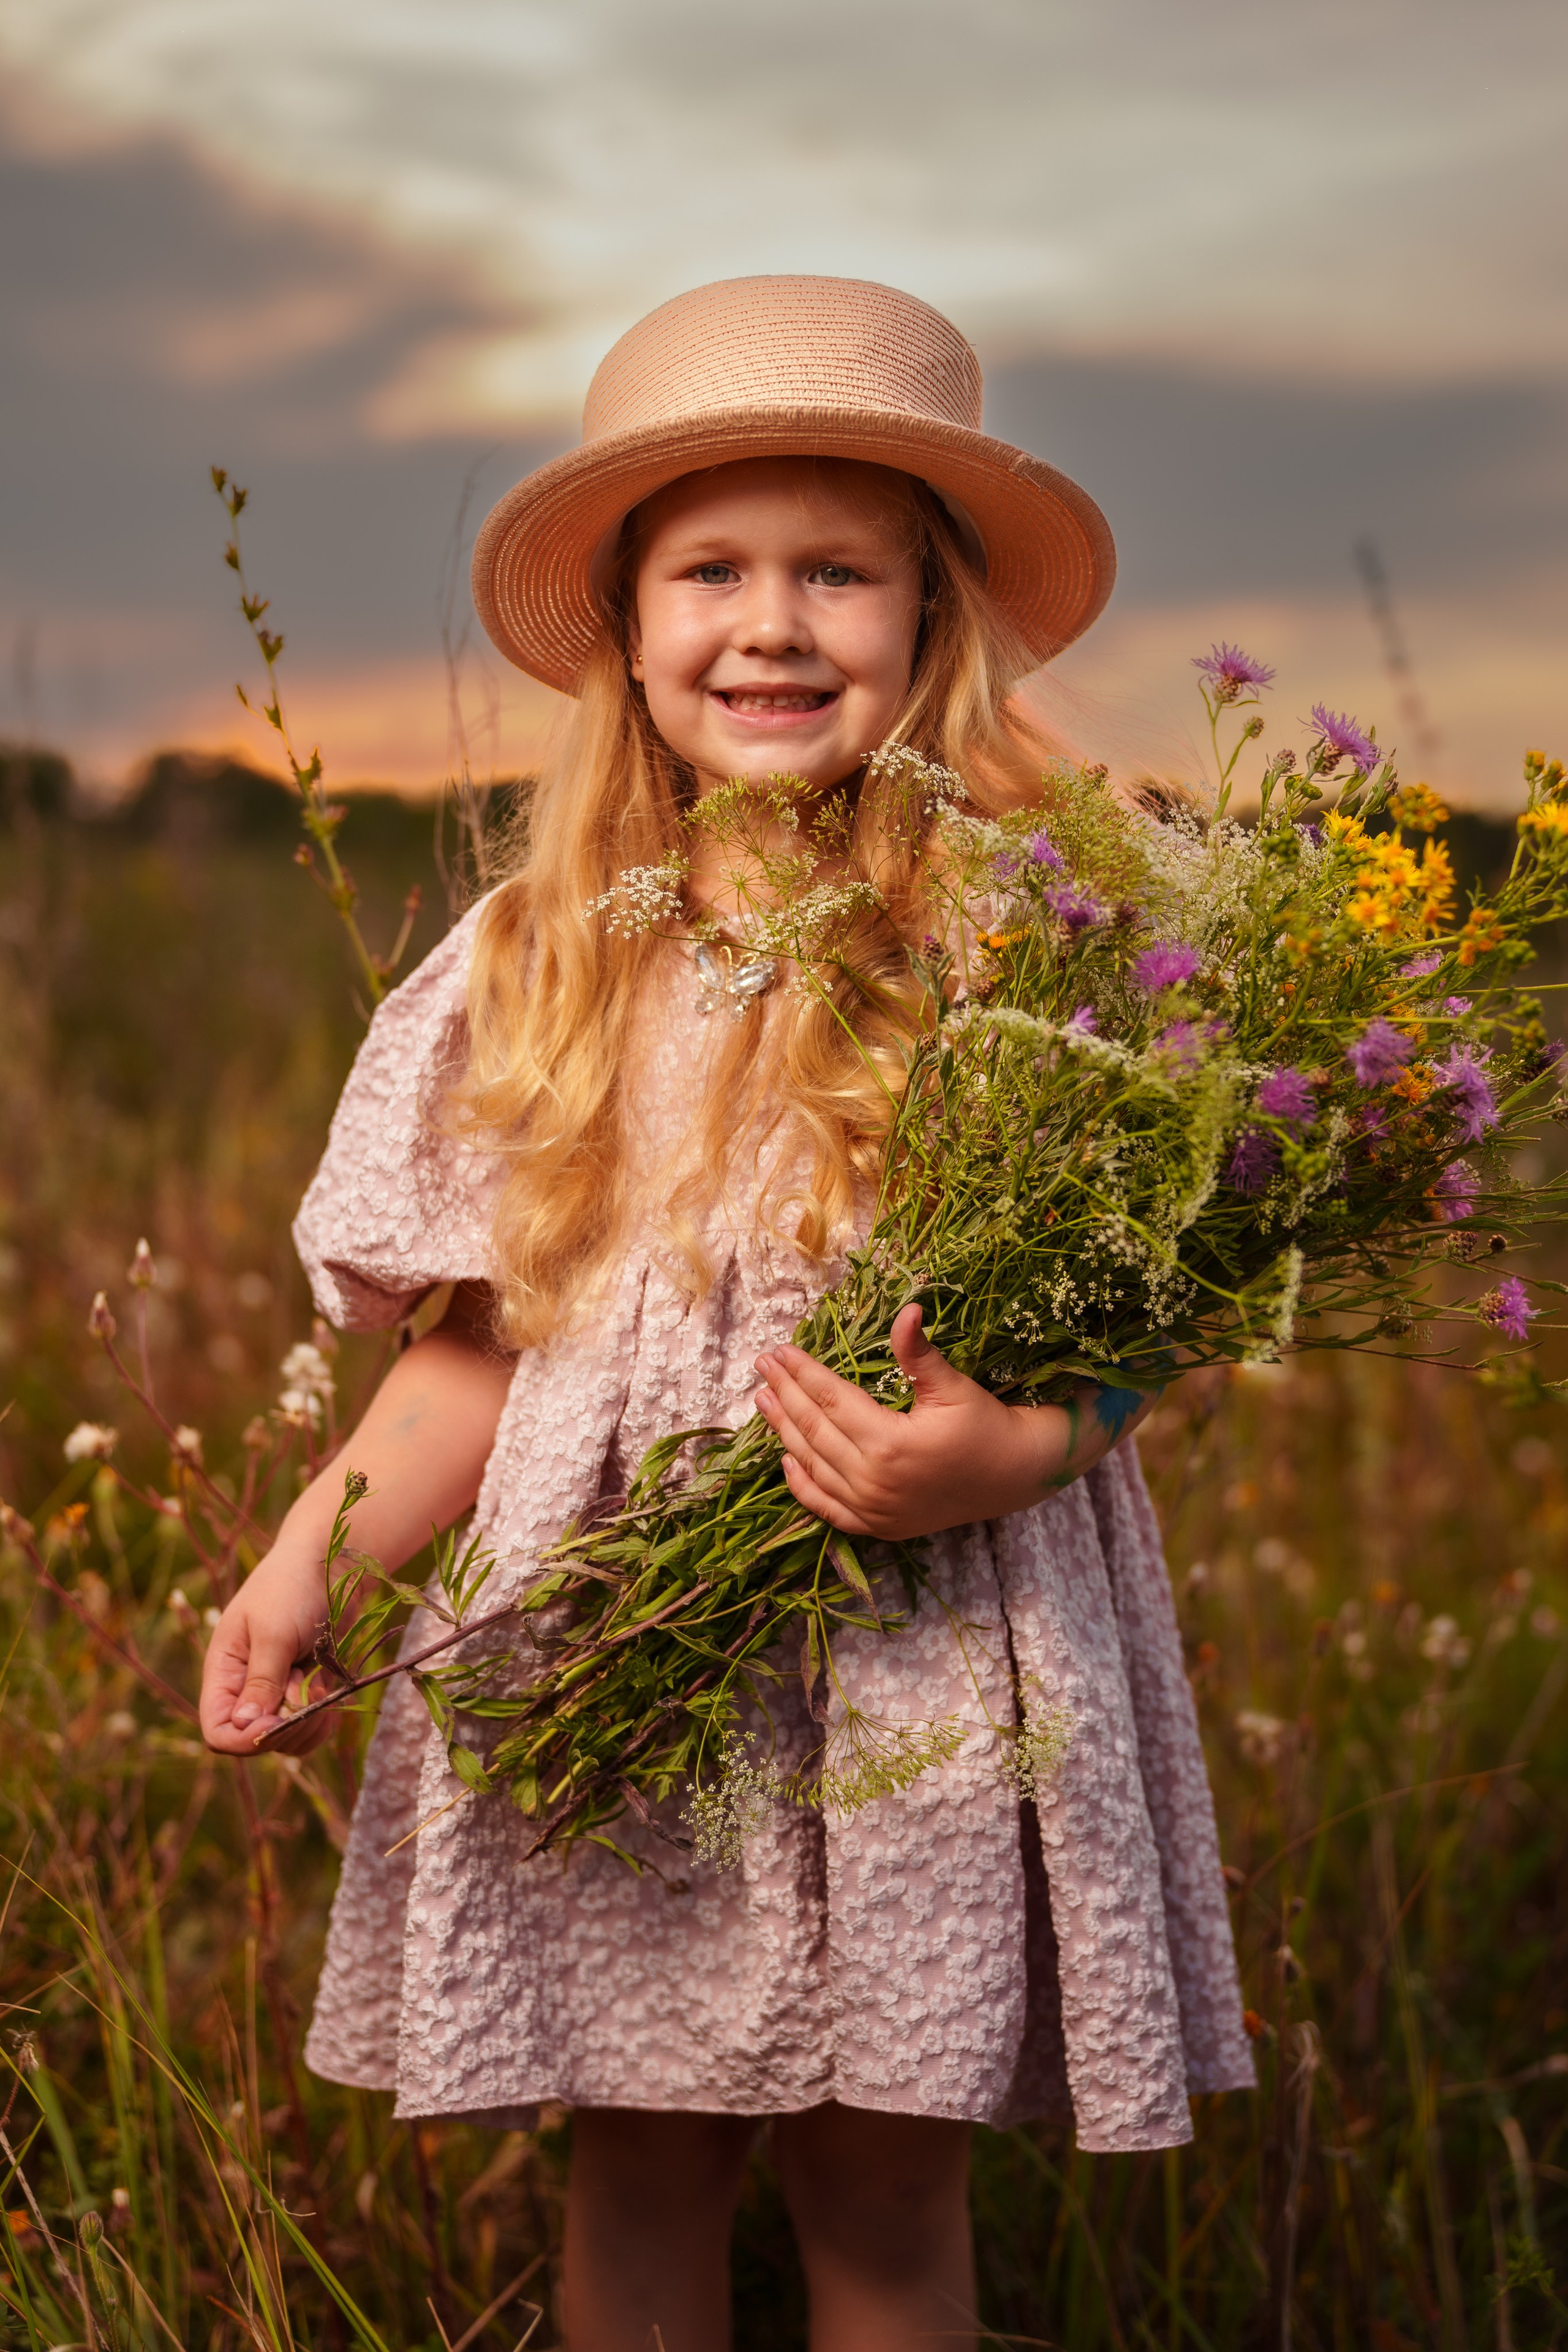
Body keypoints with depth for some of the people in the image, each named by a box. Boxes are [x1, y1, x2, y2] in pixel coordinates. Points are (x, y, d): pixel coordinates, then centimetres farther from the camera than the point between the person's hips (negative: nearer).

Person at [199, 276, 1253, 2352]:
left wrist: (1007, 1455, -23)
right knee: (633, 2168, 13)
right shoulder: (541, 959, 5)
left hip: (923, 1631, -2)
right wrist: (309, 1560, -4)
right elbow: (488, 1338, 7)